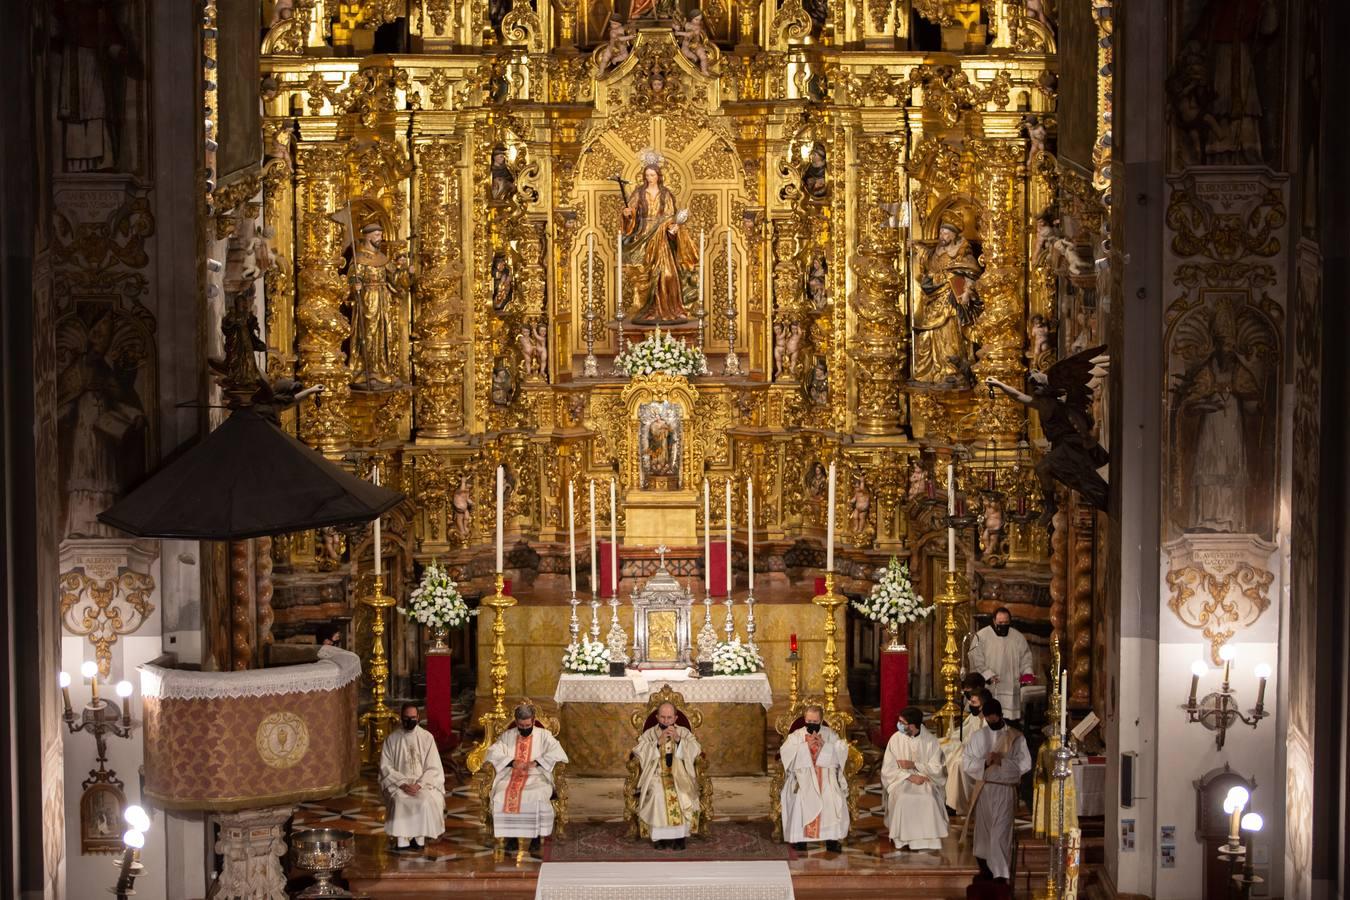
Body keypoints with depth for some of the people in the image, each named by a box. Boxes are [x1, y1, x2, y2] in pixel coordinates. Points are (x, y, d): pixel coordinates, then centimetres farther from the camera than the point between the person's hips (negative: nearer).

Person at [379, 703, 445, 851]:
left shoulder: (427, 737, 4)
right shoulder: (392, 739, 5)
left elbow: (433, 768, 1)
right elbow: (385, 767, 2)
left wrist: (419, 784, -15)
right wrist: (402, 783, -13)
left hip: (424, 783, 0)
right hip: (398, 782, 0)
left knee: (427, 800, -32)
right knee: (399, 800, -33)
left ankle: (420, 838, -20)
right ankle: (401, 840, -26)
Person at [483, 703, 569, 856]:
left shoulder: (544, 735, 11)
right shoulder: (507, 736, 17)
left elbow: (556, 752, -5)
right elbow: (493, 753, 3)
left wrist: (536, 762, -17)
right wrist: (511, 762, -12)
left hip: (536, 777, -2)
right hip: (510, 777, 2)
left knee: (538, 797, -35)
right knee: (502, 797, -30)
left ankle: (536, 837, -22)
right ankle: (511, 837, -20)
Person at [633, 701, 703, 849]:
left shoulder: (684, 732, 14)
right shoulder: (649, 734, 13)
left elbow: (695, 751, -1)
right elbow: (639, 752, -2)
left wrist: (678, 740, -15)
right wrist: (658, 742, -12)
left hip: (680, 774, 0)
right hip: (656, 773, 0)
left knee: (683, 794, -31)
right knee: (658, 793, -33)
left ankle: (679, 836, -21)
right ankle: (660, 835, -22)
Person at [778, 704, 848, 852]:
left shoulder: (829, 733, 15)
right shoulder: (797, 735, 14)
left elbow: (843, 750, 2)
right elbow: (785, 751, -2)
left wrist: (824, 745, -9)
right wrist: (805, 745, -9)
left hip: (827, 774, 1)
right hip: (804, 775, 0)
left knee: (833, 799, -25)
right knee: (802, 798, -28)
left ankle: (832, 838, -17)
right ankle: (799, 837, -16)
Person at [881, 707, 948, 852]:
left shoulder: (930, 740, -4)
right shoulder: (895, 739, -3)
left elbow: (936, 769, -4)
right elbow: (888, 769, -4)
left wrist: (914, 765, -14)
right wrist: (910, 776, -16)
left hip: (925, 780, 0)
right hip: (901, 780, 0)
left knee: (928, 798, -31)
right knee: (902, 798, -32)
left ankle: (928, 839, -17)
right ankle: (902, 838, -18)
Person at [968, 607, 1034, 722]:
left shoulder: (1018, 637, 8)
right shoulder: (981, 636, -3)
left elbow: (1025, 657, 15)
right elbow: (976, 661, -4)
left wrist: (1027, 673, -2)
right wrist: (988, 675, -14)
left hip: (1011, 690, 3)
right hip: (989, 689, -3)